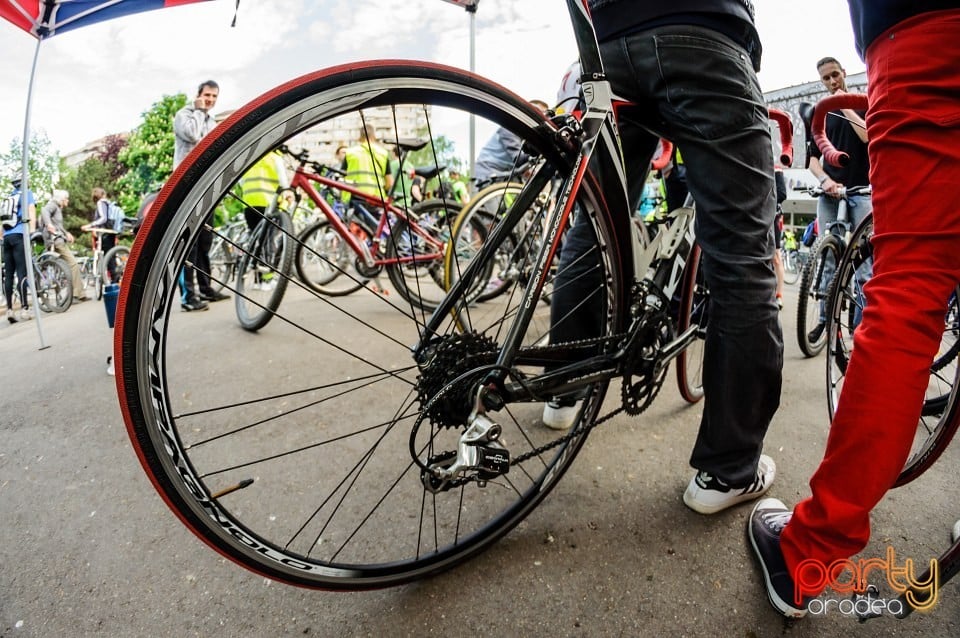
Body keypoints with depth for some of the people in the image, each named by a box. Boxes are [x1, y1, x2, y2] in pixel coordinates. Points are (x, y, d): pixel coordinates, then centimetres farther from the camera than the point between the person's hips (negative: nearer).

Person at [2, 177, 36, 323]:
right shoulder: (27, 193, 10)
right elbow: (31, 212, -5)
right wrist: (32, 232, -11)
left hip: (6, 237, 6)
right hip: (20, 235, -6)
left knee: (8, 274, 4)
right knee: (22, 273, -11)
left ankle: (9, 310, 3)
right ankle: (24, 309, -17)